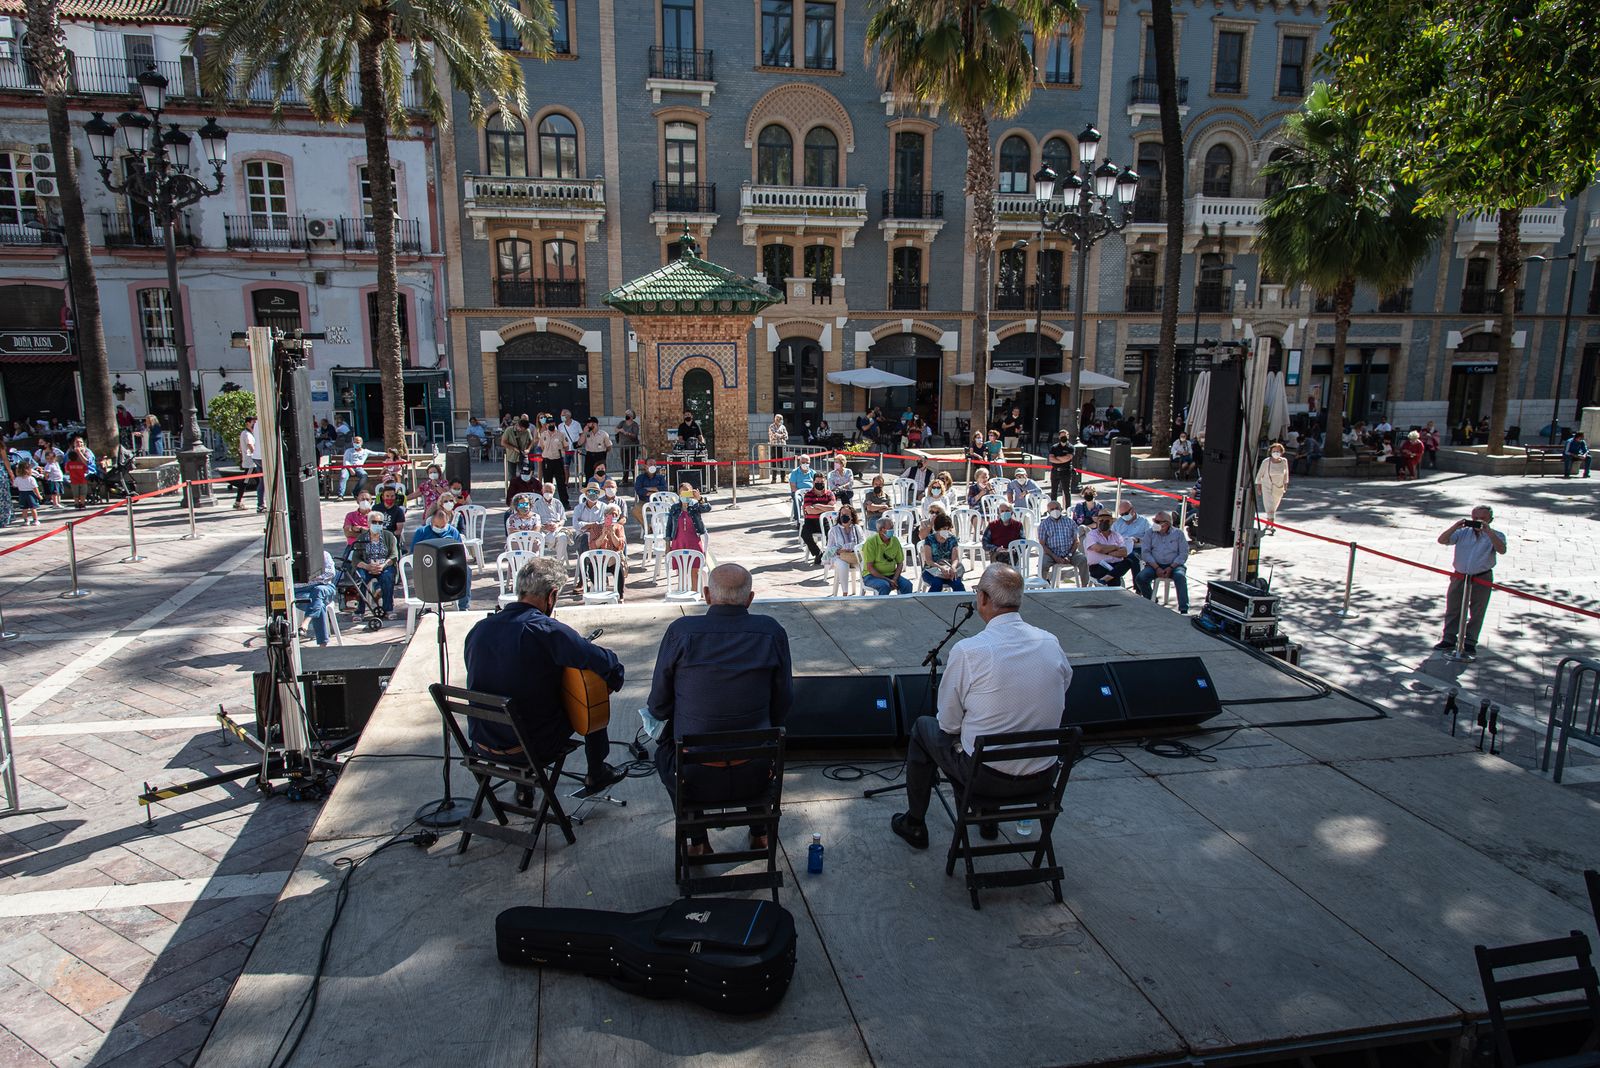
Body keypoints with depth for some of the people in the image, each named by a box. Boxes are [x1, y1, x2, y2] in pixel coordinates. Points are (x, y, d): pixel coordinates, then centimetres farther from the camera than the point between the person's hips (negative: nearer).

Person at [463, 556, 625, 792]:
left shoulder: (478, 628, -5)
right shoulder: (548, 630, -23)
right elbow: (610, 664, -25)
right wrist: (612, 684, -3)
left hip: (482, 744, 6)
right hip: (534, 750, -5)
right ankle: (596, 774, 35)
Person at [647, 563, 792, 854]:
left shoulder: (680, 631, -13)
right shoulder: (772, 632, -9)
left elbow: (658, 708, -3)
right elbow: (783, 706, 0)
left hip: (694, 779, -1)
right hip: (755, 776, 2)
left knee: (666, 748, 33)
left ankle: (697, 842, 35)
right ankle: (759, 833, 42)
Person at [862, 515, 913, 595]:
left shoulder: (895, 540, 3)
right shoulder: (870, 542, -14)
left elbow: (900, 563, 8)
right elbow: (869, 567, -16)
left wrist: (894, 579, -10)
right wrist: (887, 580, -21)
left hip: (891, 574, 5)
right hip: (872, 576, -5)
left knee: (907, 585, -20)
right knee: (885, 586, -35)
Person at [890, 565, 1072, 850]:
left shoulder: (967, 650, -19)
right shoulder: (1051, 642, -5)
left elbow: (948, 723, -10)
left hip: (988, 776, -5)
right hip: (1044, 776, 5)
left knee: (923, 727, 22)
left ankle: (914, 825, 34)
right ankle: (987, 818, 40)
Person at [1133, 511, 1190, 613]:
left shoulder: (1178, 533, 3)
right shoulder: (1151, 533, 7)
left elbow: (1184, 553, -2)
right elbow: (1146, 552, 0)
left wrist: (1171, 568, -15)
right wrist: (1157, 568, -13)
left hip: (1174, 565, -2)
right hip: (1155, 565, 2)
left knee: (1180, 576, -35)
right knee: (1140, 578, -24)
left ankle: (1184, 610, -35)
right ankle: (1151, 601, 2)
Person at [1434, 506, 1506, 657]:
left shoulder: (1495, 535, -1)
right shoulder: (1463, 532, 5)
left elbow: (1502, 550, -21)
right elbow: (1442, 540, -5)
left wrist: (1488, 531, -26)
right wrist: (1455, 526, -17)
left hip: (1482, 580, -2)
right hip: (1459, 577, 2)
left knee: (1476, 613, 6)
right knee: (1452, 609, 9)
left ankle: (1470, 642, 18)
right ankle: (1449, 639, 20)